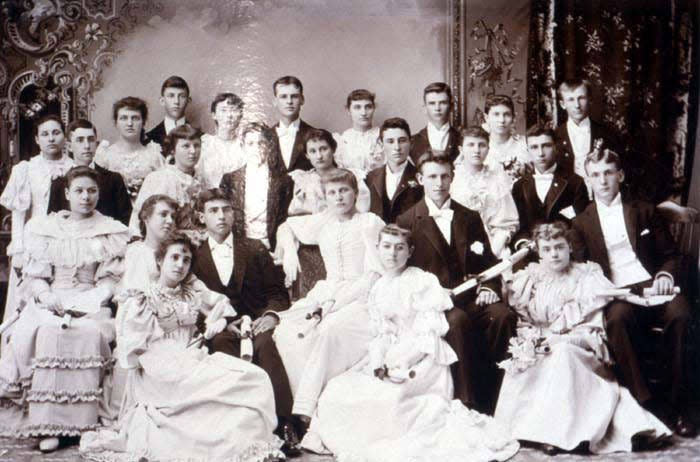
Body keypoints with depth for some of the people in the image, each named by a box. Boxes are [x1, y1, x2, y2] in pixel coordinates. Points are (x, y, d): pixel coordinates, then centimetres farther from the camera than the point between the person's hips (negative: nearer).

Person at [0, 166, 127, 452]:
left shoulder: (112, 232, 10)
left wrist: (84, 303, -13)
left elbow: (111, 279, 4)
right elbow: (33, 275, 9)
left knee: (89, 333, -33)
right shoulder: (43, 228, 14)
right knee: (46, 332, -30)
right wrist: (46, 296, -12)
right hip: (48, 302, 1)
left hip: (91, 306, -1)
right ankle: (47, 423, -25)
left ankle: (81, 420, -26)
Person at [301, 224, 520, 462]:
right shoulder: (378, 289, 12)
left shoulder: (423, 282, -8)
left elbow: (429, 334, -12)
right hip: (390, 356, 7)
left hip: (422, 357, -7)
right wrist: (378, 363, -11)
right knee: (338, 389, -8)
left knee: (391, 395, -32)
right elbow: (379, 334, 9)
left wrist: (403, 363, -22)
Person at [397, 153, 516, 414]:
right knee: (458, 319, -36)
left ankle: (493, 400, -16)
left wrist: (489, 288, -5)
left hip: (472, 295, 3)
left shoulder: (470, 218, 19)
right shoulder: (408, 222, 9)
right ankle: (467, 401, -28)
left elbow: (488, 261, 16)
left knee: (502, 315, -28)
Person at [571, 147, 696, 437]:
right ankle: (647, 402, -30)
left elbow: (670, 255, 18)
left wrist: (665, 275, -4)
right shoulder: (582, 222, 17)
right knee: (617, 317, -37)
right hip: (616, 294, -1)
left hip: (651, 286, 1)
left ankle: (675, 402, -22)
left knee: (679, 313, -33)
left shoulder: (644, 211, 19)